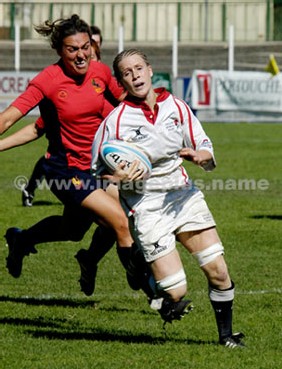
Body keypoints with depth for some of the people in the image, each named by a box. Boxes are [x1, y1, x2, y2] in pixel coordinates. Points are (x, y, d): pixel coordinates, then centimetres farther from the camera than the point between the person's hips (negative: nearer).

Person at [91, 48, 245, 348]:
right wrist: (117, 176, -23)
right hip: (145, 207, -4)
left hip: (183, 196, 4)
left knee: (218, 272, -5)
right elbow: (97, 170, -2)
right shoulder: (115, 121, -9)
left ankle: (225, 334, 16)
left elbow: (205, 150, 8)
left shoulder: (176, 107, 2)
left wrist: (198, 155, -15)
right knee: (176, 292, -11)